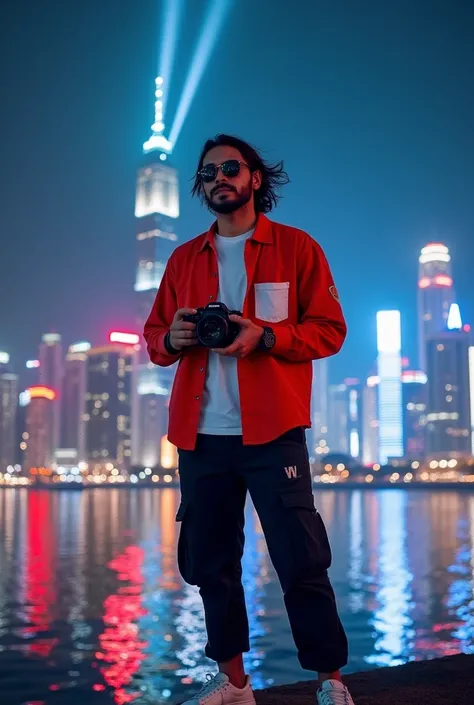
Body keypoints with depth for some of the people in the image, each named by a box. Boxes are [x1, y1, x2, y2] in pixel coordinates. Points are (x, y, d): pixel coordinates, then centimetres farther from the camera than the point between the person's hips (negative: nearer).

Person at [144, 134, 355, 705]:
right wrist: (171, 338, -6)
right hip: (201, 433, 4)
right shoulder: (183, 259, 17)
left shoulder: (296, 248, 6)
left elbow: (329, 329, 0)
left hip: (271, 430, -4)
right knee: (209, 562, 9)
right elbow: (153, 336, 18)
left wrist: (264, 335, -16)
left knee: (301, 562, -3)